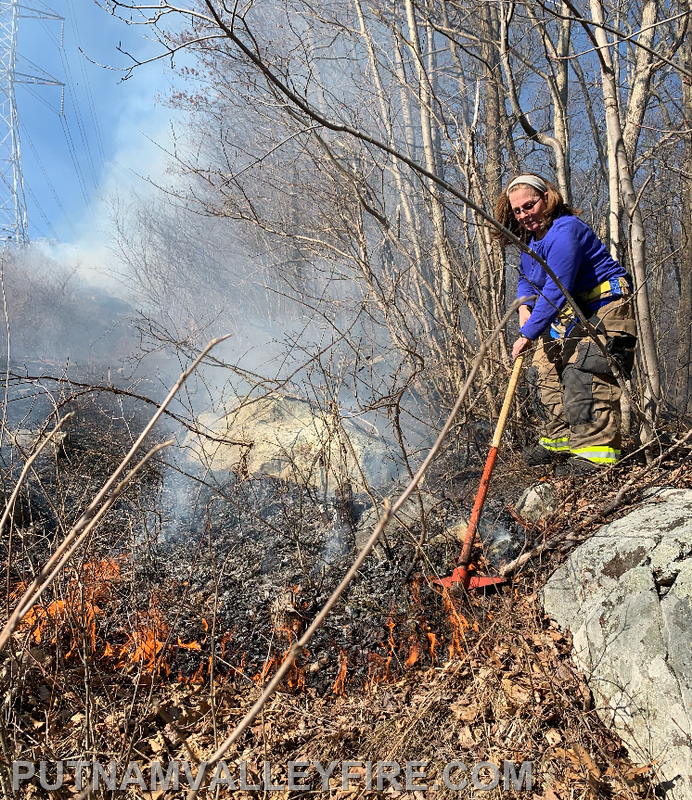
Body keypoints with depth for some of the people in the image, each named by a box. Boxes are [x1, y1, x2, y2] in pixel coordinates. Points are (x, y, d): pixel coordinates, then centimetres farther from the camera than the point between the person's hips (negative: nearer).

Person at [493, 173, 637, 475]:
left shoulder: (564, 231, -23)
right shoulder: (531, 237, 9)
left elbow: (555, 290, -30)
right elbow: (526, 278, 21)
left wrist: (528, 332, -27)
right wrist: (525, 306, -1)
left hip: (603, 309, -10)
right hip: (571, 313, 10)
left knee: (584, 374, -21)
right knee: (547, 368, 12)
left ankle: (596, 450, -19)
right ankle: (560, 441, 23)